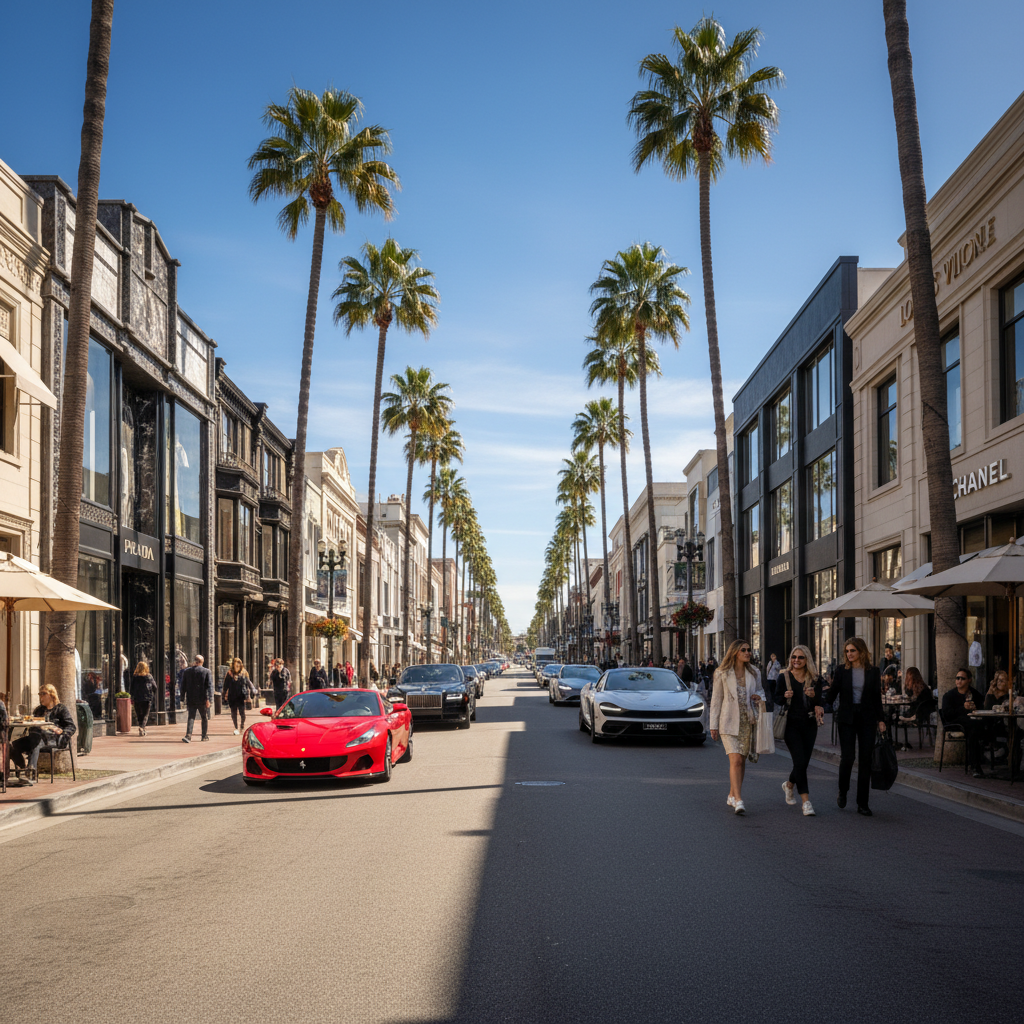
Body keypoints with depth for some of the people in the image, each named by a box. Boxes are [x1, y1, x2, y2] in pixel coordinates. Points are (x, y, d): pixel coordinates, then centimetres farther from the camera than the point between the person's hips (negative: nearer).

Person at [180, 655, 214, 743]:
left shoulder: (186, 671, 5)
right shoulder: (207, 672, -3)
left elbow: (183, 686, 9)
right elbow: (209, 686, -11)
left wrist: (184, 698, 17)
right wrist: (208, 699, -13)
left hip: (190, 699, 2)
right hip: (202, 699, -2)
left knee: (191, 717, 0)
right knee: (205, 718, 12)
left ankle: (188, 735, -17)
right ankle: (204, 736, 18)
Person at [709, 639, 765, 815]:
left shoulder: (754, 674, 8)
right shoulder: (722, 674, -2)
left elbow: (760, 690, 23)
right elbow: (716, 699, 0)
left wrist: (758, 696, -3)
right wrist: (714, 725, -2)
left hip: (748, 722, 4)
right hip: (729, 723, -4)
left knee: (741, 761, 10)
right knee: (735, 760, -15)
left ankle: (732, 796, 26)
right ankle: (738, 800, -19)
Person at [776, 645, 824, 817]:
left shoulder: (814, 679, 5)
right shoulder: (784, 677, 0)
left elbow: (820, 704, 5)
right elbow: (777, 699, 4)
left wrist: (813, 696, -16)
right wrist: (785, 696, -18)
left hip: (809, 724, 3)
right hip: (791, 724, -3)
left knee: (803, 762, 8)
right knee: (800, 761, -13)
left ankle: (789, 785, 39)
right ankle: (806, 801, -10)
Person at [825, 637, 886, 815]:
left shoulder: (873, 672, 4)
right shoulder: (842, 671, 3)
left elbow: (877, 698, 8)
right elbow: (831, 697, 3)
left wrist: (881, 720, 3)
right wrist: (828, 689, -18)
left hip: (867, 719, 1)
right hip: (847, 718, -1)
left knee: (865, 760, 1)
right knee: (847, 757, -11)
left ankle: (862, 804, 8)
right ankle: (842, 792, 16)